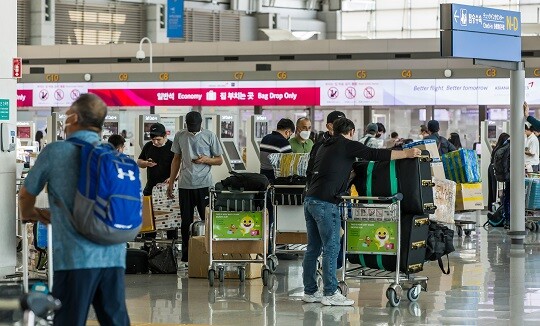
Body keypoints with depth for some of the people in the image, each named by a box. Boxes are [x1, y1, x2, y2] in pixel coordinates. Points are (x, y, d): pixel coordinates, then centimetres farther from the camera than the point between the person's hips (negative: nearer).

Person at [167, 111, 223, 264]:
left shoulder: (210, 136, 0)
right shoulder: (180, 136, 7)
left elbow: (219, 160, 5)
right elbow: (176, 160, 15)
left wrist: (206, 160, -15)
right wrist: (171, 183, 13)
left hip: (204, 184, -2)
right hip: (185, 185, 2)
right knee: (186, 221, 5)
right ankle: (186, 256, 11)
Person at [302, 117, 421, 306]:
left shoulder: (325, 147, 22)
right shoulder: (347, 145, 0)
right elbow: (375, 154, -5)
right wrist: (406, 154, -1)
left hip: (310, 200, 8)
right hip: (325, 203, -8)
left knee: (313, 248, 11)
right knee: (331, 248, -4)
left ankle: (310, 291, 15)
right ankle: (330, 294, -3)